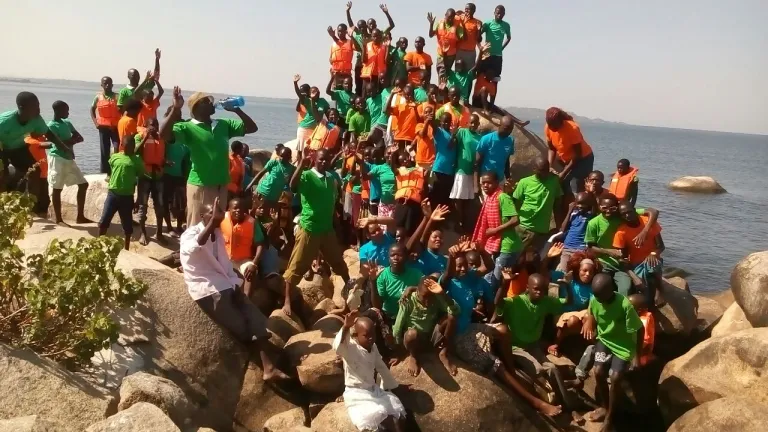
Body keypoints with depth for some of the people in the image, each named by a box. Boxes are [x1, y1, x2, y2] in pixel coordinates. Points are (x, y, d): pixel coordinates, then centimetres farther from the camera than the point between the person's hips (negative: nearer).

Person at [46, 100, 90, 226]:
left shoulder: (67, 123, 12)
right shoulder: (51, 125, -10)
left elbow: (80, 138, 7)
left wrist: (69, 141, -9)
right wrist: (72, 140, -6)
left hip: (69, 159, 8)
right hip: (58, 159, -8)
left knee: (83, 184, 8)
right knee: (56, 189, -1)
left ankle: (80, 217, 13)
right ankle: (59, 219, 6)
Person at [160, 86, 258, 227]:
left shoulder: (223, 124, 10)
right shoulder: (188, 127, -7)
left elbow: (252, 128, 13)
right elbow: (163, 135, -22)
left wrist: (236, 110, 2)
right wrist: (176, 108, -28)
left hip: (221, 186, 6)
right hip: (200, 186, -5)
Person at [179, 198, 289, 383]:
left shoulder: (218, 233, 16)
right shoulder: (190, 234, -7)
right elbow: (196, 246, -34)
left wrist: (236, 285, 2)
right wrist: (213, 219, -39)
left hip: (225, 285, 7)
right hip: (206, 289, -7)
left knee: (256, 318, -10)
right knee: (240, 327, -16)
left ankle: (268, 368, -13)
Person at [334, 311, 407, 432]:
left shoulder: (373, 347, 5)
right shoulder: (349, 348, -17)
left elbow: (381, 367, 21)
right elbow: (337, 347, -42)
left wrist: (393, 385, 31)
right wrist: (346, 327, -59)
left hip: (374, 390, 7)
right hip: (356, 394, -7)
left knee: (398, 415, -4)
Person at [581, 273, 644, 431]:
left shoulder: (625, 305, -29)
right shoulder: (594, 300, -14)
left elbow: (639, 330, -18)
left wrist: (637, 355, -14)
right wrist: (589, 322, -12)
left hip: (624, 345, -4)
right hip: (604, 340, 4)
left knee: (615, 378, -18)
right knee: (599, 372, -15)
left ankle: (610, 415, 5)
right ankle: (604, 407, 11)